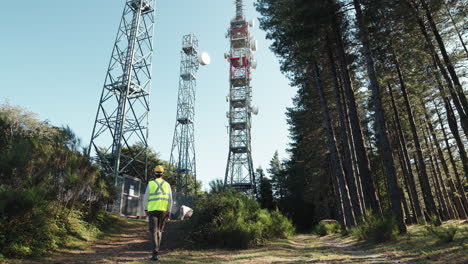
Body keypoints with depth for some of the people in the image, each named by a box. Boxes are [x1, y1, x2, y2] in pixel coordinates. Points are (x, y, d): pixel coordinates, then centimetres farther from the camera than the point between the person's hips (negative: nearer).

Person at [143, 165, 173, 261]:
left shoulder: (150, 184, -2)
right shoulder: (167, 184, 4)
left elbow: (146, 198, 0)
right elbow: (170, 200, 0)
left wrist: (145, 209, 15)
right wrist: (169, 212, 3)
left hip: (152, 210, -2)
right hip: (163, 211, 3)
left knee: (153, 232, -4)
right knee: (159, 230, 20)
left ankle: (155, 254, -16)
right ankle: (156, 250, 28)